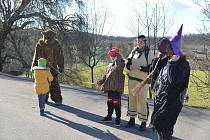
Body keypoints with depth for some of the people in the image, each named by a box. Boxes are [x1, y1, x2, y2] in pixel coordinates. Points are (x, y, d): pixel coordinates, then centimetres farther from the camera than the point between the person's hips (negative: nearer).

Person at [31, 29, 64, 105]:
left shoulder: (56, 46, -3)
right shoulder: (40, 45, 0)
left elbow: (60, 57, 3)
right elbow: (36, 56, 9)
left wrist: (61, 68, 2)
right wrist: (34, 65, 10)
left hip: (52, 67, -2)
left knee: (54, 83, -7)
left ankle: (57, 99, 1)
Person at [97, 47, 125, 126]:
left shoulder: (121, 63, -5)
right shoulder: (110, 65, 18)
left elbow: (117, 68, -30)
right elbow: (106, 75, 22)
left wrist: (117, 58, -19)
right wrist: (101, 81, 9)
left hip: (117, 87, -8)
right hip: (110, 87, 8)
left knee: (116, 102, -4)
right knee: (109, 101, 15)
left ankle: (118, 118, 7)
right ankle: (109, 116, 28)